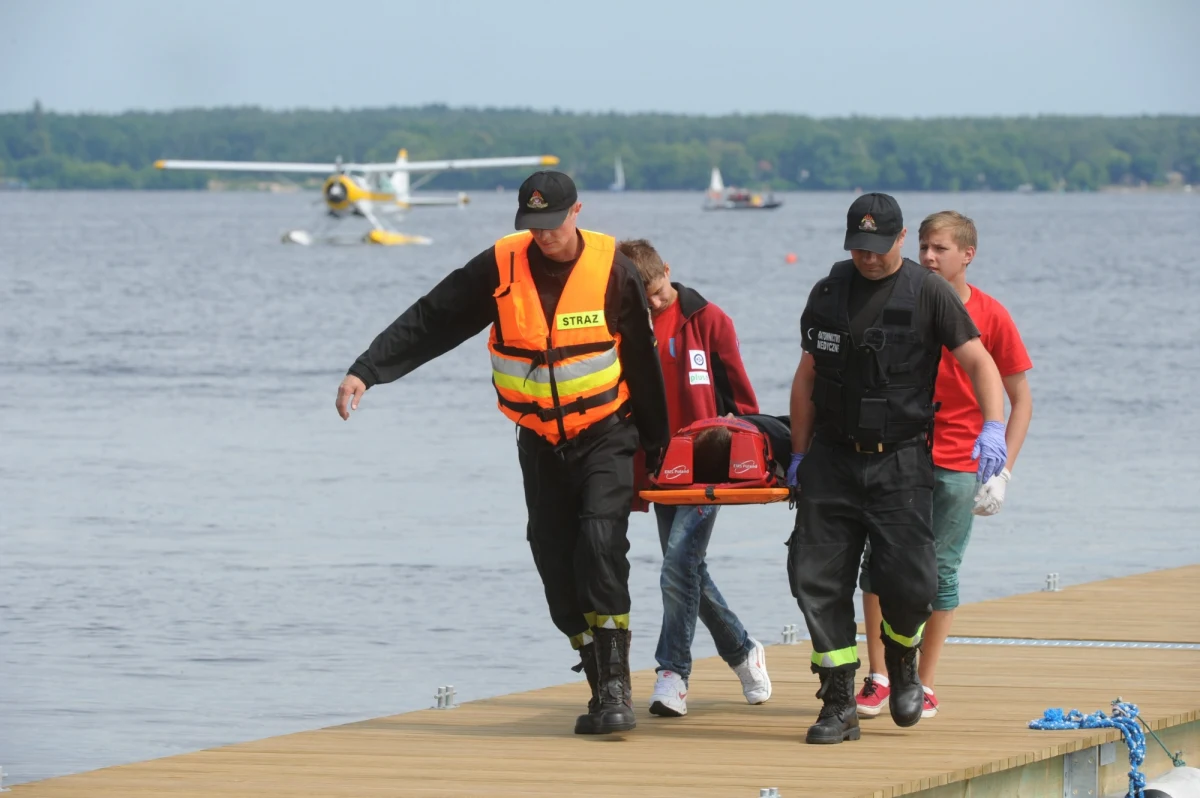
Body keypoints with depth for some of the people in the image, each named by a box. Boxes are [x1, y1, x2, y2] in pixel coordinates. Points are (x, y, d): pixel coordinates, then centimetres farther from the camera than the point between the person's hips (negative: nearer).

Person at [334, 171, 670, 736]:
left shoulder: (611, 269, -11)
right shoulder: (500, 267, -7)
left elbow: (642, 361, -1)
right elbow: (429, 321, -3)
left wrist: (657, 449, 4)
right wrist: (365, 371, -11)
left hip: (604, 436, -3)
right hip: (540, 443, 3)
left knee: (601, 540, -21)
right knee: (556, 564, 2)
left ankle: (615, 684, -19)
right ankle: (602, 687, 12)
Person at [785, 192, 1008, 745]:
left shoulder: (928, 294, -3)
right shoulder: (828, 294, 10)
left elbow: (978, 362, -8)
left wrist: (993, 427, -25)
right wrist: (799, 455, 15)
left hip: (900, 461, -3)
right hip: (832, 458, 3)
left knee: (908, 580, -14)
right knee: (816, 577, -6)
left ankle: (902, 660, 19)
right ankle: (839, 705, 2)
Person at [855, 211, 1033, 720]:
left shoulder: (990, 316, -2)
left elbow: (1020, 400, 1)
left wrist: (1002, 471, -6)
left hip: (957, 464, -2)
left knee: (941, 570, 1)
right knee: (879, 561, -3)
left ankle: (925, 686, 10)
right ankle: (877, 678, 5)